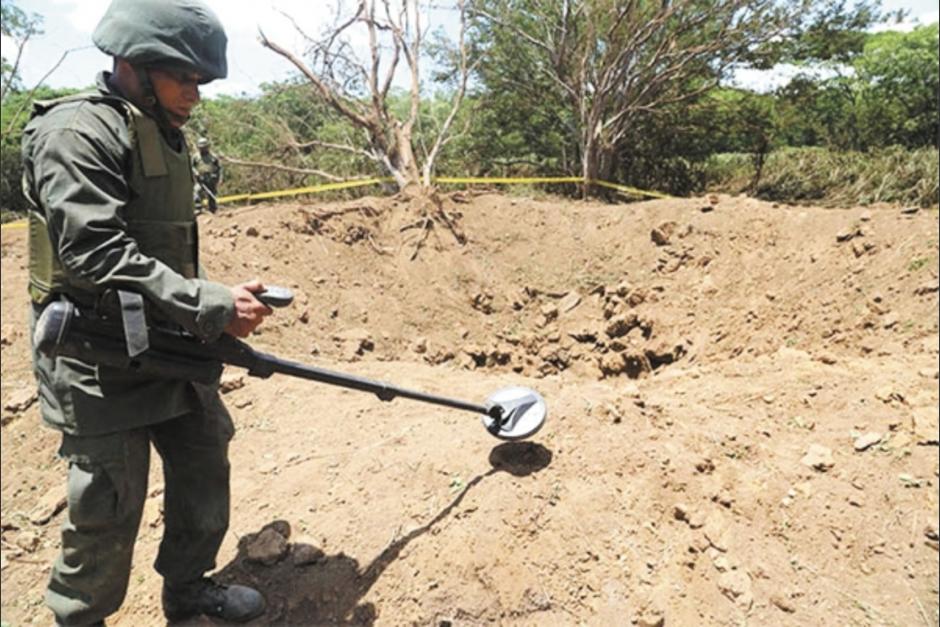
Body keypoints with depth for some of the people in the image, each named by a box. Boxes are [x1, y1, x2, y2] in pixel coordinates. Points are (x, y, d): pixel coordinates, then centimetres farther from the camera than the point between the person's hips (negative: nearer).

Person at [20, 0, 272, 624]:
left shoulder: (165, 136, 13)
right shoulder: (77, 130, -15)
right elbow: (97, 253, -27)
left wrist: (216, 314, 12)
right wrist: (215, 305, -29)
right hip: (101, 362, -8)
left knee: (205, 464, 16)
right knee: (110, 508, 3)